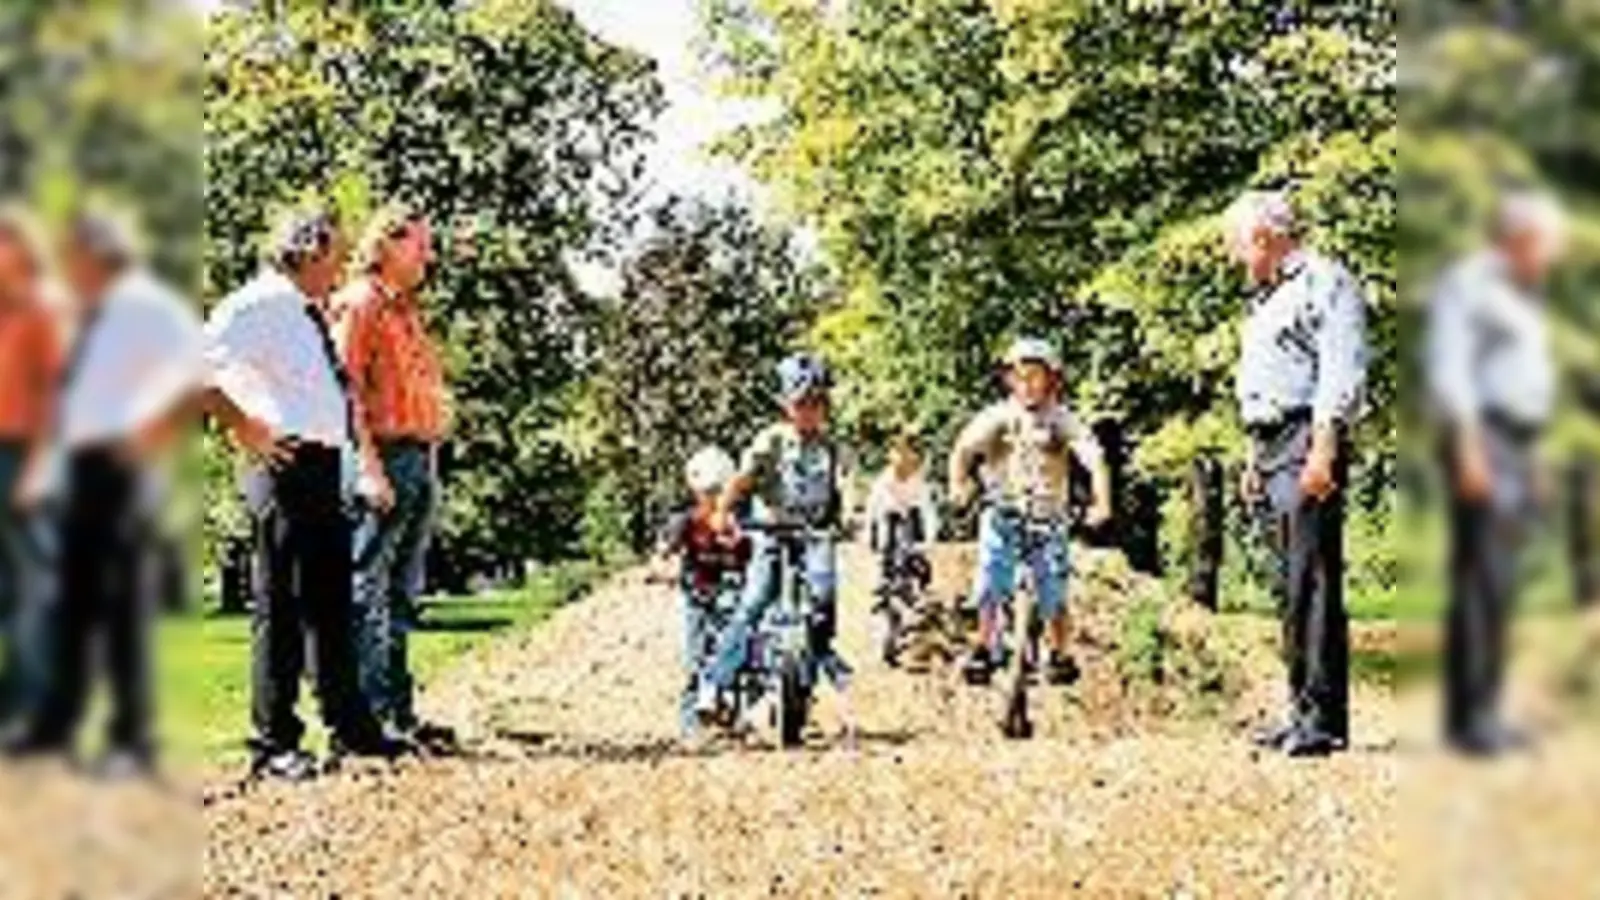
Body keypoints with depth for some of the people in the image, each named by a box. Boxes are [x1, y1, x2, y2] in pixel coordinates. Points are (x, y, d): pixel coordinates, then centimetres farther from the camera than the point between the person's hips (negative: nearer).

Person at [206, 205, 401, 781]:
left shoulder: (314, 314, 17)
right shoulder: (260, 305, -10)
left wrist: (357, 473, 19)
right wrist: (244, 427, -18)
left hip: (330, 468, 9)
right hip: (286, 464, -9)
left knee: (332, 602, 16)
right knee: (281, 606, -4)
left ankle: (350, 728, 26)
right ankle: (273, 744, 2)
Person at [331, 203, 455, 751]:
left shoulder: (407, 310, 21)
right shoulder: (359, 304, -6)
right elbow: (348, 388, -14)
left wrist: (429, 464, 15)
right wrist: (370, 465, -21)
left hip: (421, 459, 9)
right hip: (385, 455, -9)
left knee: (402, 595, 11)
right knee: (369, 592, -6)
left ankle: (400, 712, 16)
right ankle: (370, 714, -6)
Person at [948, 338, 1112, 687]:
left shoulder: (1062, 421, -7)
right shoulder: (998, 416, -6)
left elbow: (1095, 461, -17)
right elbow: (964, 448, -17)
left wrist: (1101, 504, -33)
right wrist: (958, 484, -37)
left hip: (1047, 519, 0)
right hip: (1002, 515, 0)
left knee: (1053, 596, -4)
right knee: (991, 585, -14)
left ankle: (1060, 656, 17)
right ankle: (984, 649, 4)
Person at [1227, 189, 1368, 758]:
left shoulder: (1325, 284, -4)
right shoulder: (1267, 298, 25)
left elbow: (1342, 374, -14)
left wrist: (1324, 450, -21)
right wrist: (1254, 459, 22)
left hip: (1308, 443, -9)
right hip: (1272, 444, 9)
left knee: (1313, 581, -12)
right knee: (1290, 584, 8)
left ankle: (1325, 717, -13)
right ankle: (1303, 709, 11)